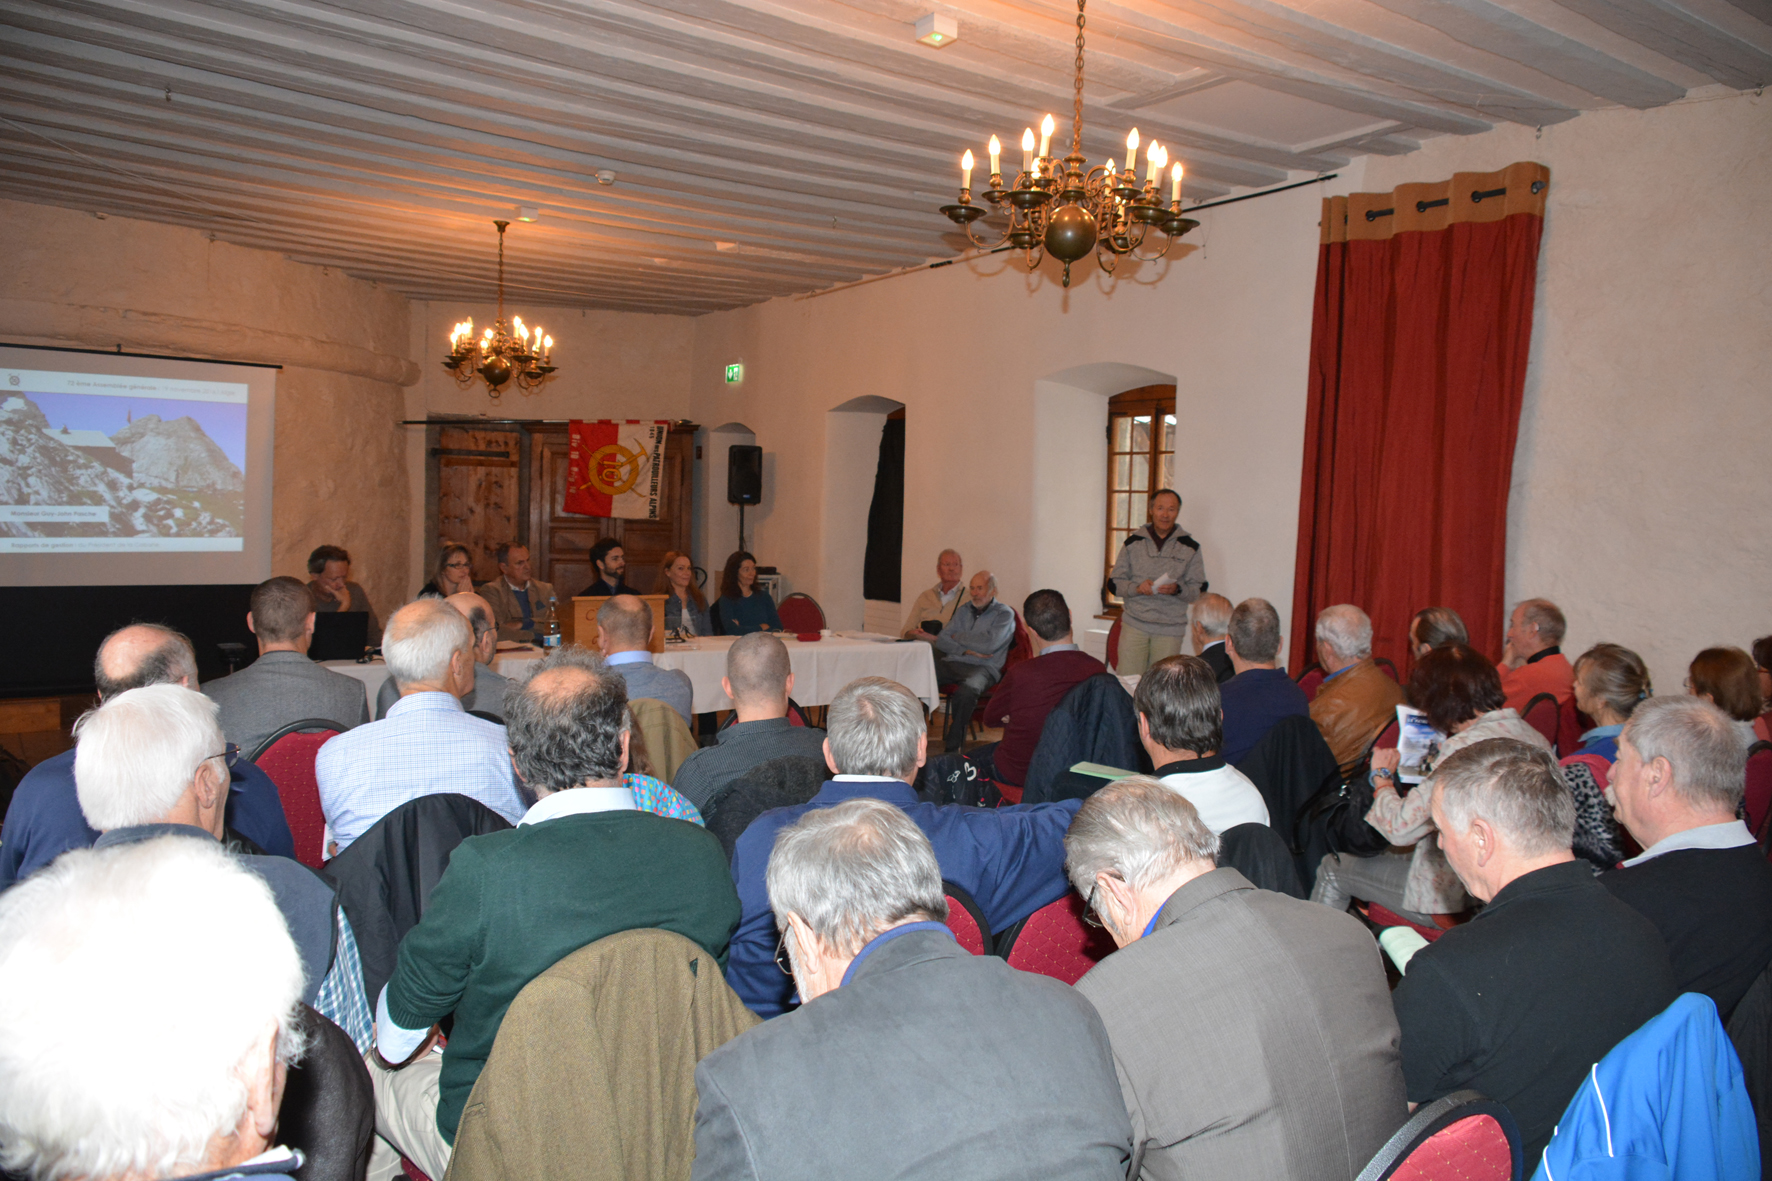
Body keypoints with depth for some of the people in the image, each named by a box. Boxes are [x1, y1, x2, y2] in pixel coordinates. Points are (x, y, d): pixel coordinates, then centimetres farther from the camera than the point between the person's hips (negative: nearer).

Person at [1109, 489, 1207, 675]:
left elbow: (1199, 590, 6)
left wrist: (1177, 589, -15)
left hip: (1170, 629, 0)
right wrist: (1137, 588, -10)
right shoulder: (1133, 542, 9)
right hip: (1134, 624, 0)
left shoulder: (1189, 547, 7)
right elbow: (1115, 582, 9)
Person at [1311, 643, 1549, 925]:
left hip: (1456, 901, -9)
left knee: (1334, 868, 12)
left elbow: (1400, 828, -25)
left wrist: (1381, 777, -6)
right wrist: (1434, 768, 20)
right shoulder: (1535, 738, 0)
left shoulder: (1464, 747, -27)